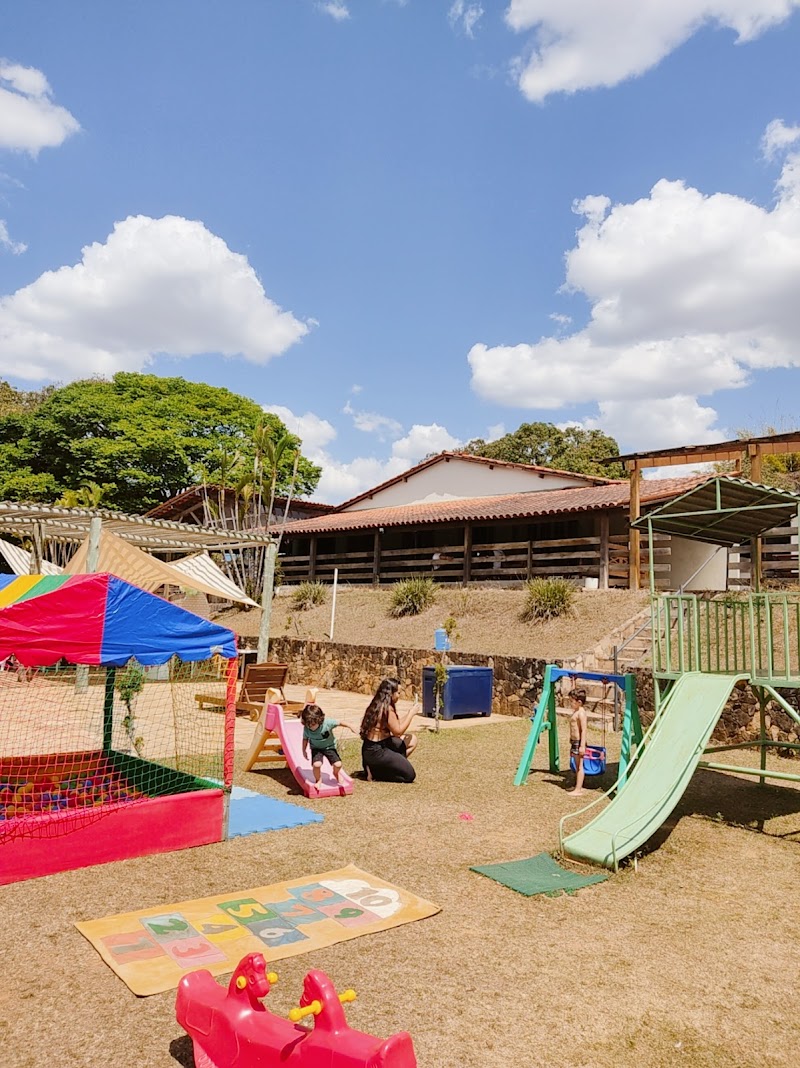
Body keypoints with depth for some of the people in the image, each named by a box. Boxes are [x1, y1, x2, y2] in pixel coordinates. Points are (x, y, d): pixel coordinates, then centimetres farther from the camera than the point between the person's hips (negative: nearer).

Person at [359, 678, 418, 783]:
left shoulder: (377, 705, 8)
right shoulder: (387, 709, -20)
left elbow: (396, 725, 13)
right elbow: (398, 731, -13)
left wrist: (410, 713, 12)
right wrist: (412, 713, -5)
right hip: (375, 752, -10)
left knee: (412, 740, 17)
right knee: (409, 775, -4)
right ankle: (375, 772, -2)